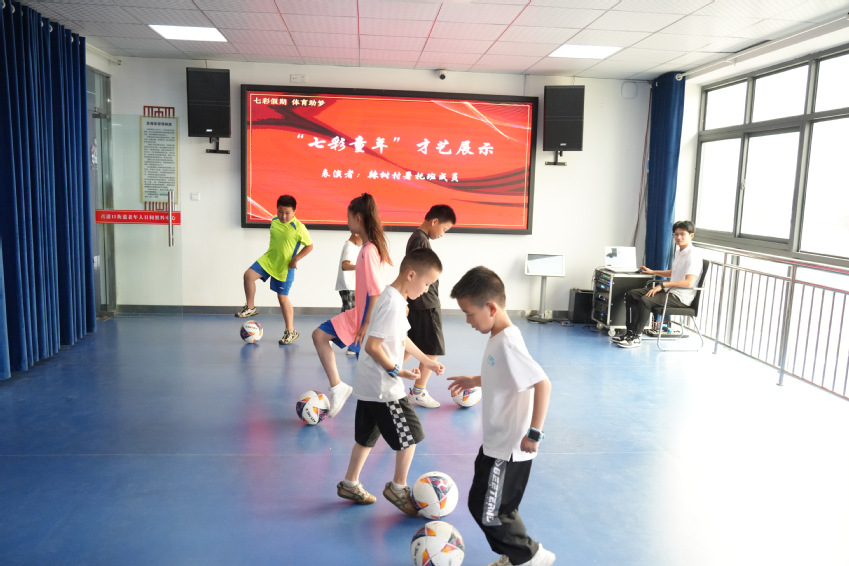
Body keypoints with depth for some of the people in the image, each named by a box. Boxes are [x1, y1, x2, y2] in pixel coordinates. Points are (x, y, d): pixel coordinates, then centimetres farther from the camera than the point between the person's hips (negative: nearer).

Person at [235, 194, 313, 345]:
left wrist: (296, 259, -18)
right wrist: (271, 252, 15)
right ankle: (250, 307, 7)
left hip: (285, 267, -5)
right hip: (268, 259, 5)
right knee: (248, 275, -14)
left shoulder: (298, 227, -17)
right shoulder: (274, 221, 0)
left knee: (283, 298, 1)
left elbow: (309, 246, -10)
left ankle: (290, 331, 15)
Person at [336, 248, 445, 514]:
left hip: (369, 385, 10)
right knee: (410, 435, 3)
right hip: (383, 388, -10)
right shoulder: (392, 302, -23)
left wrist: (427, 360, 22)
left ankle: (350, 484, 33)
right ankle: (398, 488, 19)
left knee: (366, 436, 20)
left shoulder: (397, 298, 8)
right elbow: (372, 346, -26)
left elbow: (402, 338, 20)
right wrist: (397, 371, -18)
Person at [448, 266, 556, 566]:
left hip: (509, 449, -9)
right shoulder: (499, 337, 3)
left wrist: (534, 433, -27)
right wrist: (474, 380, 23)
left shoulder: (508, 343, -26)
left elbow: (542, 384, -31)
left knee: (488, 511, 4)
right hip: (497, 443, 9)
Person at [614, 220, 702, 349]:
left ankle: (636, 338, -21)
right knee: (631, 294, 1)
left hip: (681, 297, -10)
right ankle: (630, 332, -1)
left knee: (645, 300, -30)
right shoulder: (678, 251, 15)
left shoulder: (693, 256, -15)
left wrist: (663, 285, -27)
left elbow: (688, 283, -26)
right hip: (670, 291, 10)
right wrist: (652, 272, 25)